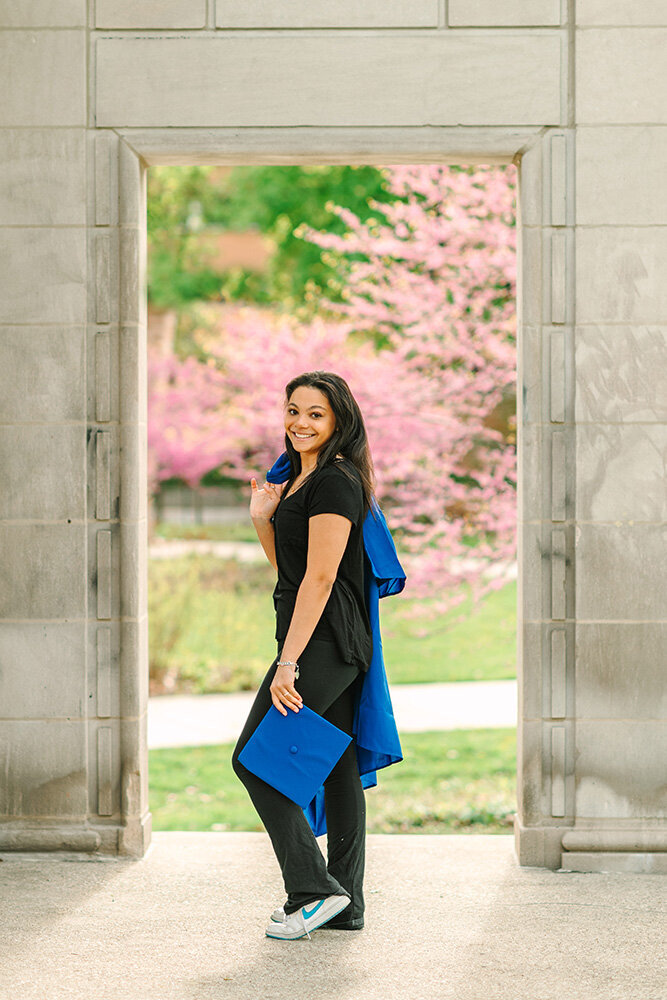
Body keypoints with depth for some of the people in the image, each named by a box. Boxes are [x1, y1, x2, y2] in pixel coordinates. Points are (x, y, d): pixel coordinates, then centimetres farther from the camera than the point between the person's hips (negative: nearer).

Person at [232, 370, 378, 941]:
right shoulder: (302, 477, 16)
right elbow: (288, 569, 22)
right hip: (338, 647, 10)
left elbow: (319, 578, -20)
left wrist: (288, 664, -22)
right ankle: (345, 905, 15)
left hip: (324, 641, -10)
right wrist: (263, 520, 5)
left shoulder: (334, 482, -15)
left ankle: (314, 889, -5)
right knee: (338, 766, 10)